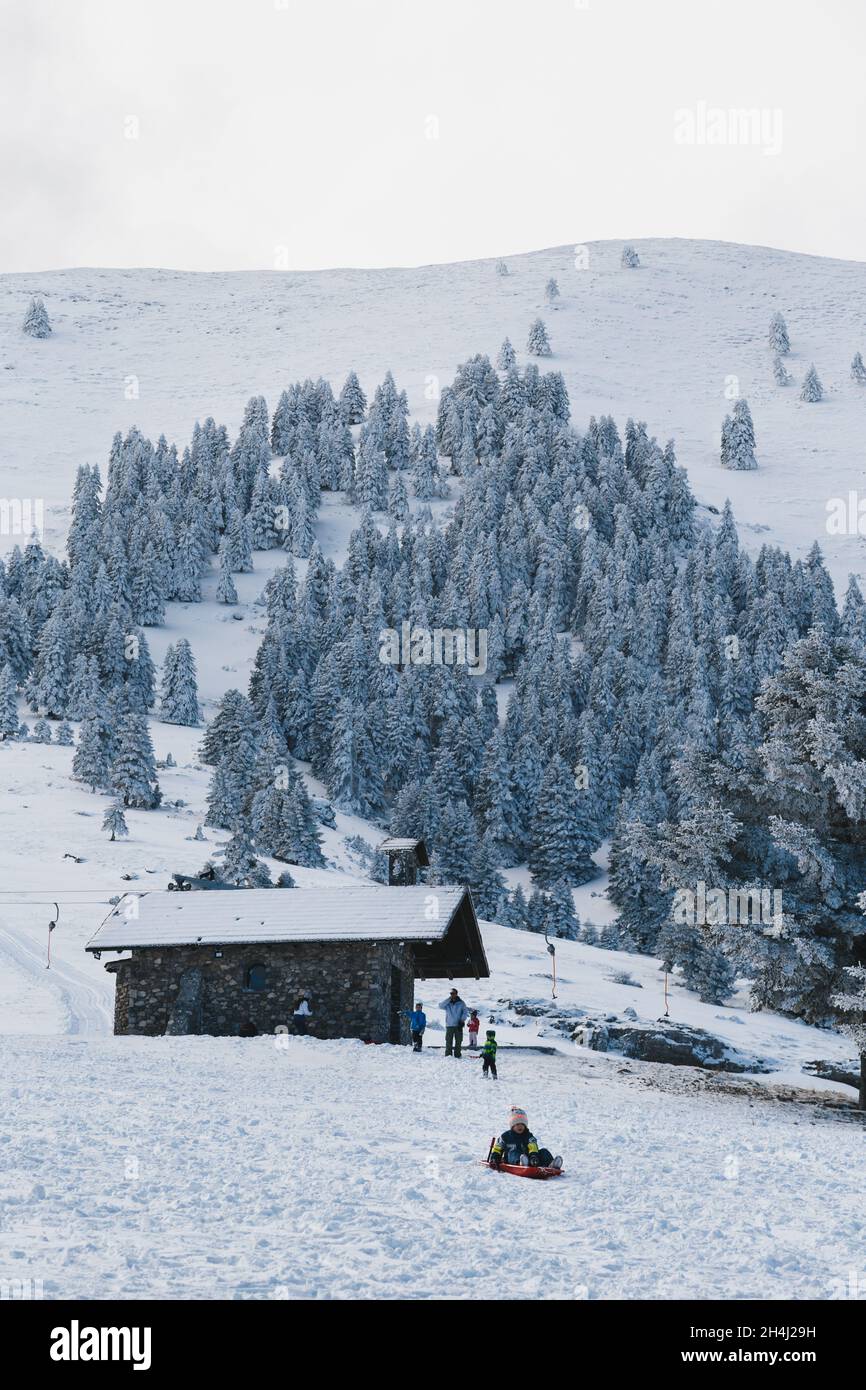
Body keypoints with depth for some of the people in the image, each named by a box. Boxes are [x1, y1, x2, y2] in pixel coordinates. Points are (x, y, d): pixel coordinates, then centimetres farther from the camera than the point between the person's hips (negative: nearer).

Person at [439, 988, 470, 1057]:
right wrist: (449, 999, -13)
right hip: (449, 1025, 1)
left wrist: (462, 1020, -10)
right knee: (448, 1041, -3)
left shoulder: (461, 1003, 4)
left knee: (458, 1041, 0)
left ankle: (457, 1054, 5)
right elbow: (441, 1006, -9)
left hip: (458, 1025, -1)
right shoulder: (447, 1003, 7)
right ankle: (448, 1054, 2)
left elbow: (465, 1012, 4)